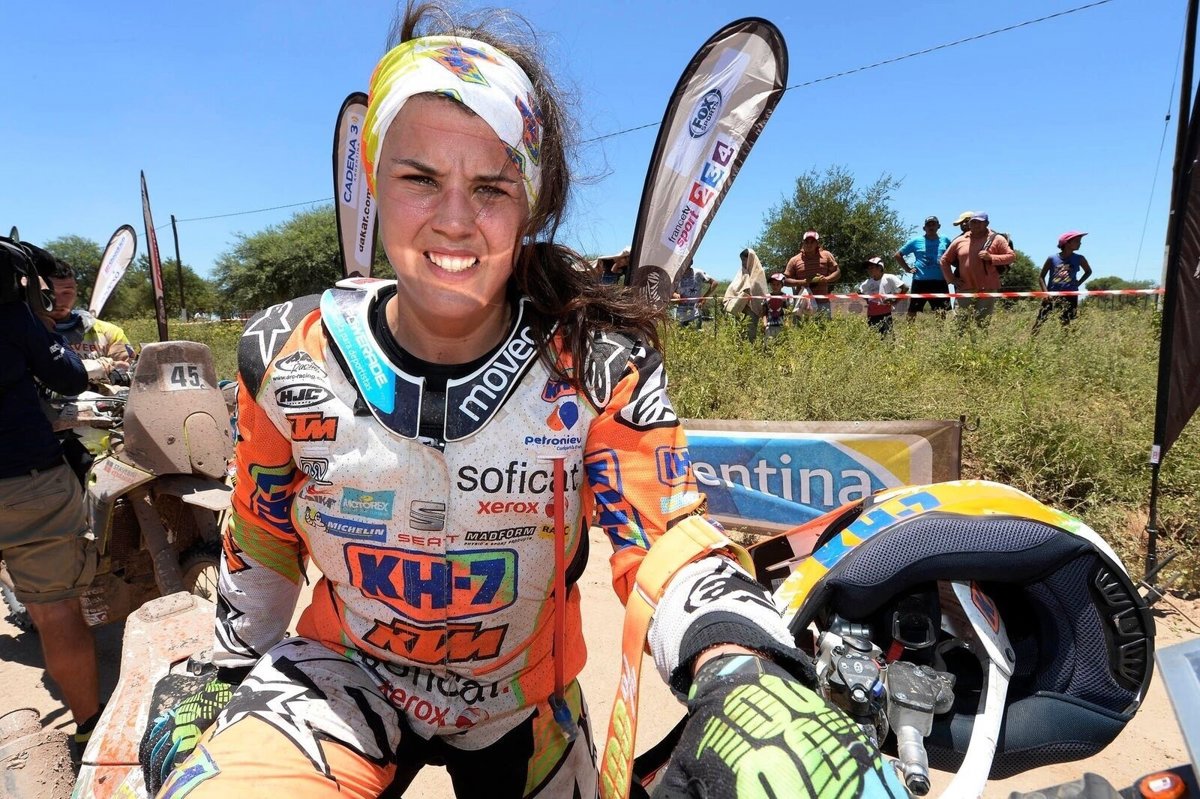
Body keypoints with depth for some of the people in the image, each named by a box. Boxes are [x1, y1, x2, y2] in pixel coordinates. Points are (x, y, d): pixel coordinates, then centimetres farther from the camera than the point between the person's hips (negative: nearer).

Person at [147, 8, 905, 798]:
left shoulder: (598, 363, -23)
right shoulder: (288, 358, -16)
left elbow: (667, 536, -28)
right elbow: (261, 540, 0)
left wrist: (736, 672, -49)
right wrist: (224, 680, 12)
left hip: (526, 702, 1)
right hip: (341, 675, 0)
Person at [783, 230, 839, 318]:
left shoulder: (826, 255, 9)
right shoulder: (795, 260, 6)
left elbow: (837, 272, 12)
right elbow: (786, 280, 6)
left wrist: (826, 279, -8)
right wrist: (801, 282, -10)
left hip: (822, 302, 1)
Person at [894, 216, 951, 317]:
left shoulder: (945, 241, 9)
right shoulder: (916, 241, 5)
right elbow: (898, 255, 10)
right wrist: (907, 269, 3)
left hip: (939, 282, 1)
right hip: (920, 282, -1)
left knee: (942, 313, 1)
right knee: (912, 312, 1)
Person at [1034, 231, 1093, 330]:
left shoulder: (1079, 258, 2)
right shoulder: (1052, 259, -3)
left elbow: (1088, 271, 21)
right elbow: (1041, 277, 3)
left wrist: (1078, 283, 6)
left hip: (1070, 297, 1)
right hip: (1051, 296, -1)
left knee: (1067, 325, 0)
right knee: (1040, 323, -4)